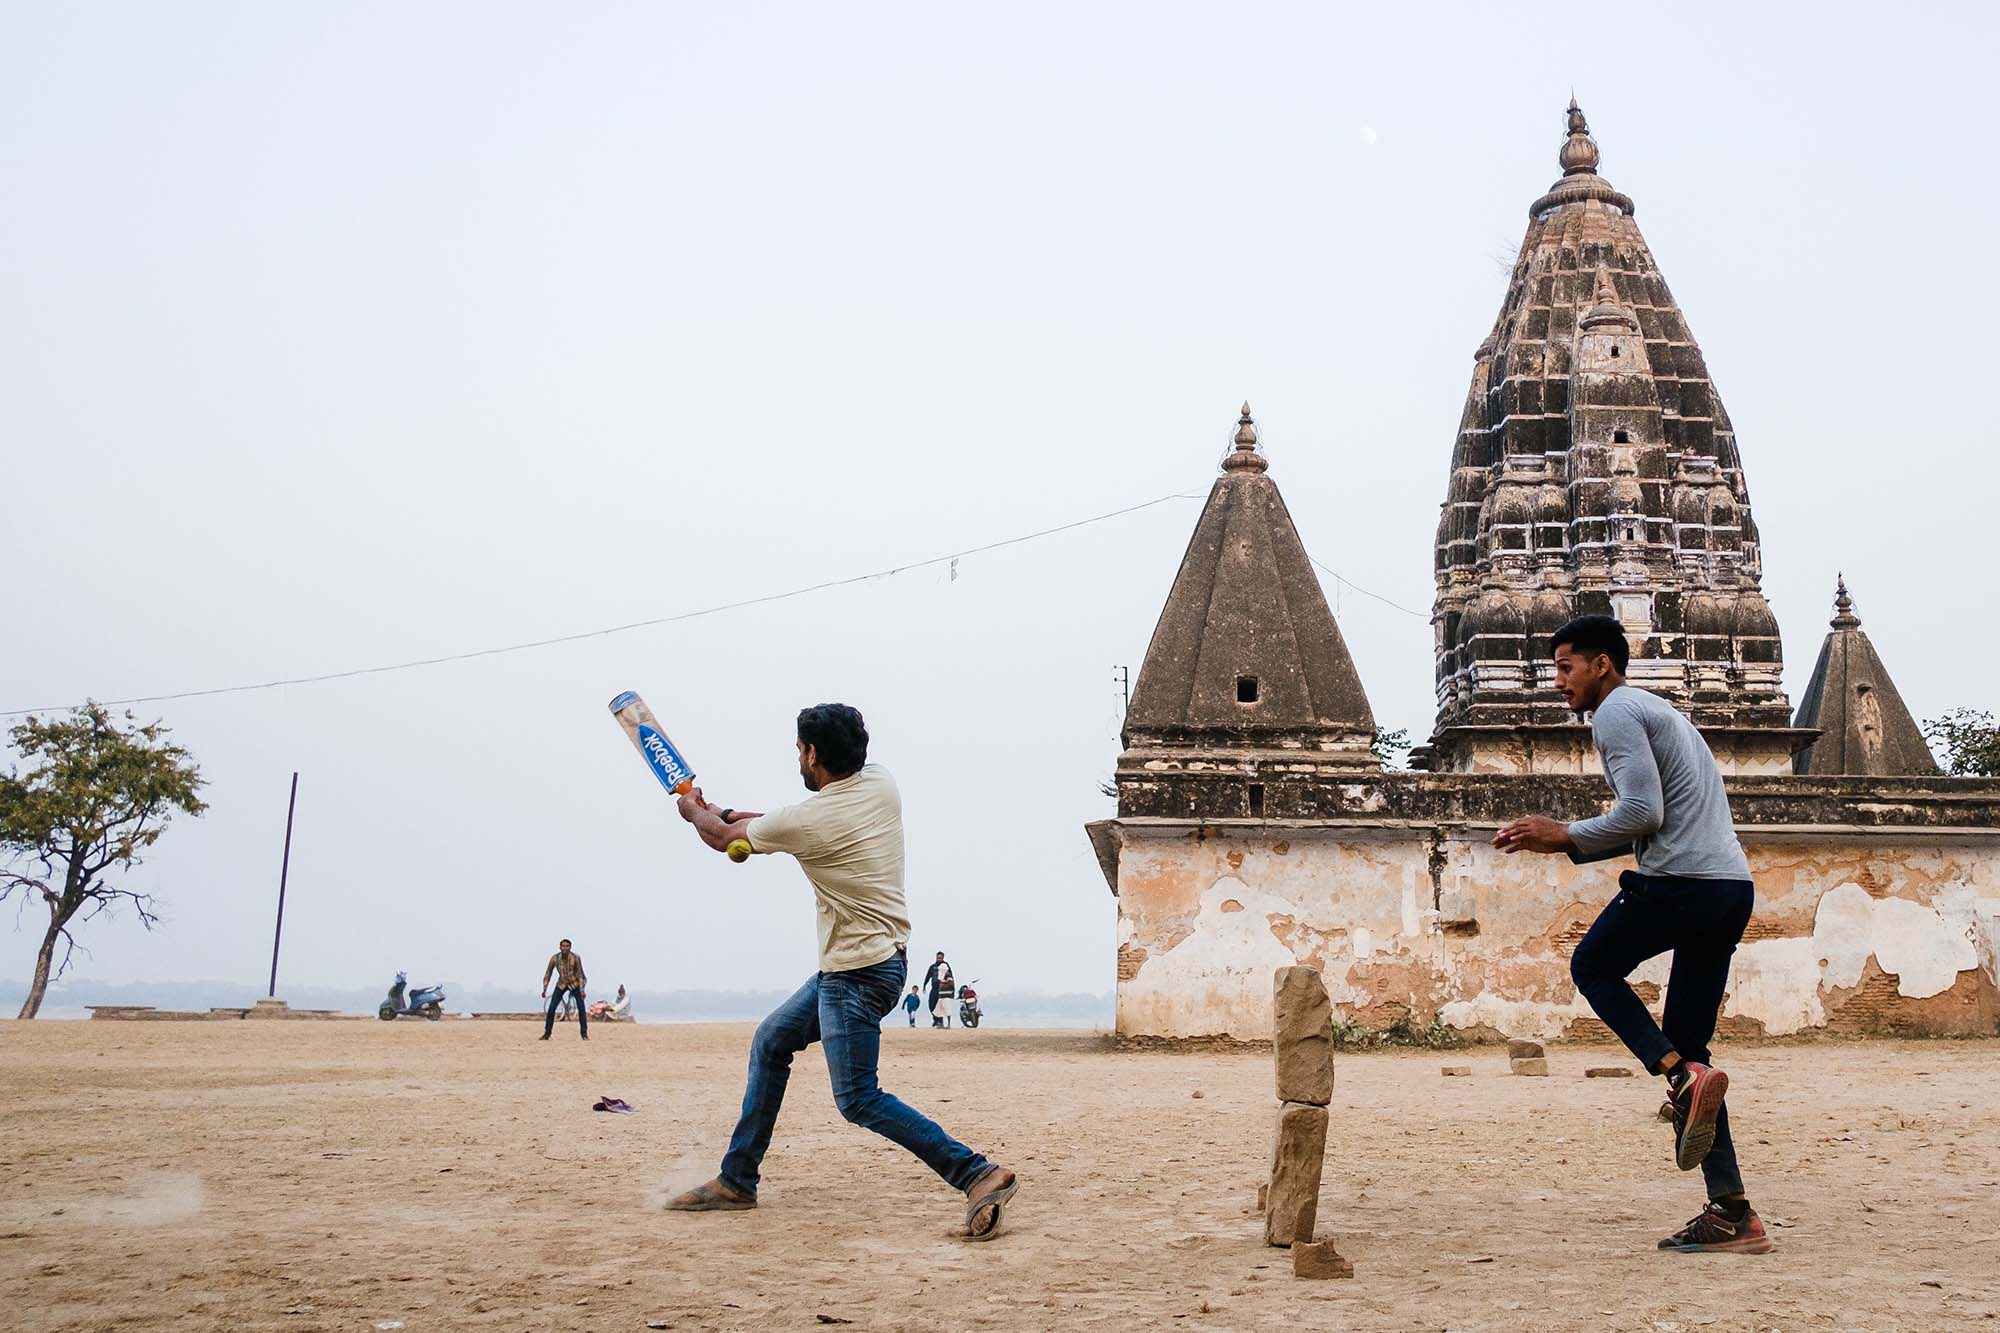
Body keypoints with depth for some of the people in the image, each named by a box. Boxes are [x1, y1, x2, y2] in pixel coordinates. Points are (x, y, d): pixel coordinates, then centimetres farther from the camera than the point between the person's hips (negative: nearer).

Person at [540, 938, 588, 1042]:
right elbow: (548, 974, -8)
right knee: (551, 1008, -9)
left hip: (575, 984, -1)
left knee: (581, 1007, -13)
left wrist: (582, 990, -24)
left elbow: (580, 975, -17)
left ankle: (584, 1033, -2)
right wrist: (544, 990, -12)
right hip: (561, 985, 1)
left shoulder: (576, 958, -23)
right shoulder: (554, 958, -19)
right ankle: (547, 1033, 2)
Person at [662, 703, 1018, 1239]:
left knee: (858, 1100, -8)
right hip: (879, 957, 10)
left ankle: (979, 1174, -11)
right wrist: (730, 815, 20)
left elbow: (720, 838, 2)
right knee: (771, 1041, 17)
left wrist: (694, 809, 25)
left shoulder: (804, 821, -18)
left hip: (858, 972, -10)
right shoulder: (880, 782, 1)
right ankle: (736, 1180, 25)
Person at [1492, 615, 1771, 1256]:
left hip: (1678, 881, -9)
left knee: (1593, 967, 14)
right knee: (1686, 1040, 10)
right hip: (1733, 887, 9)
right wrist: (1564, 842, 24)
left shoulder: (1616, 712, -4)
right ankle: (1732, 1213, 5)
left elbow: (1642, 811, -16)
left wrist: (1567, 835, -2)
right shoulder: (1658, 712, 27)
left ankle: (1682, 1075, -9)